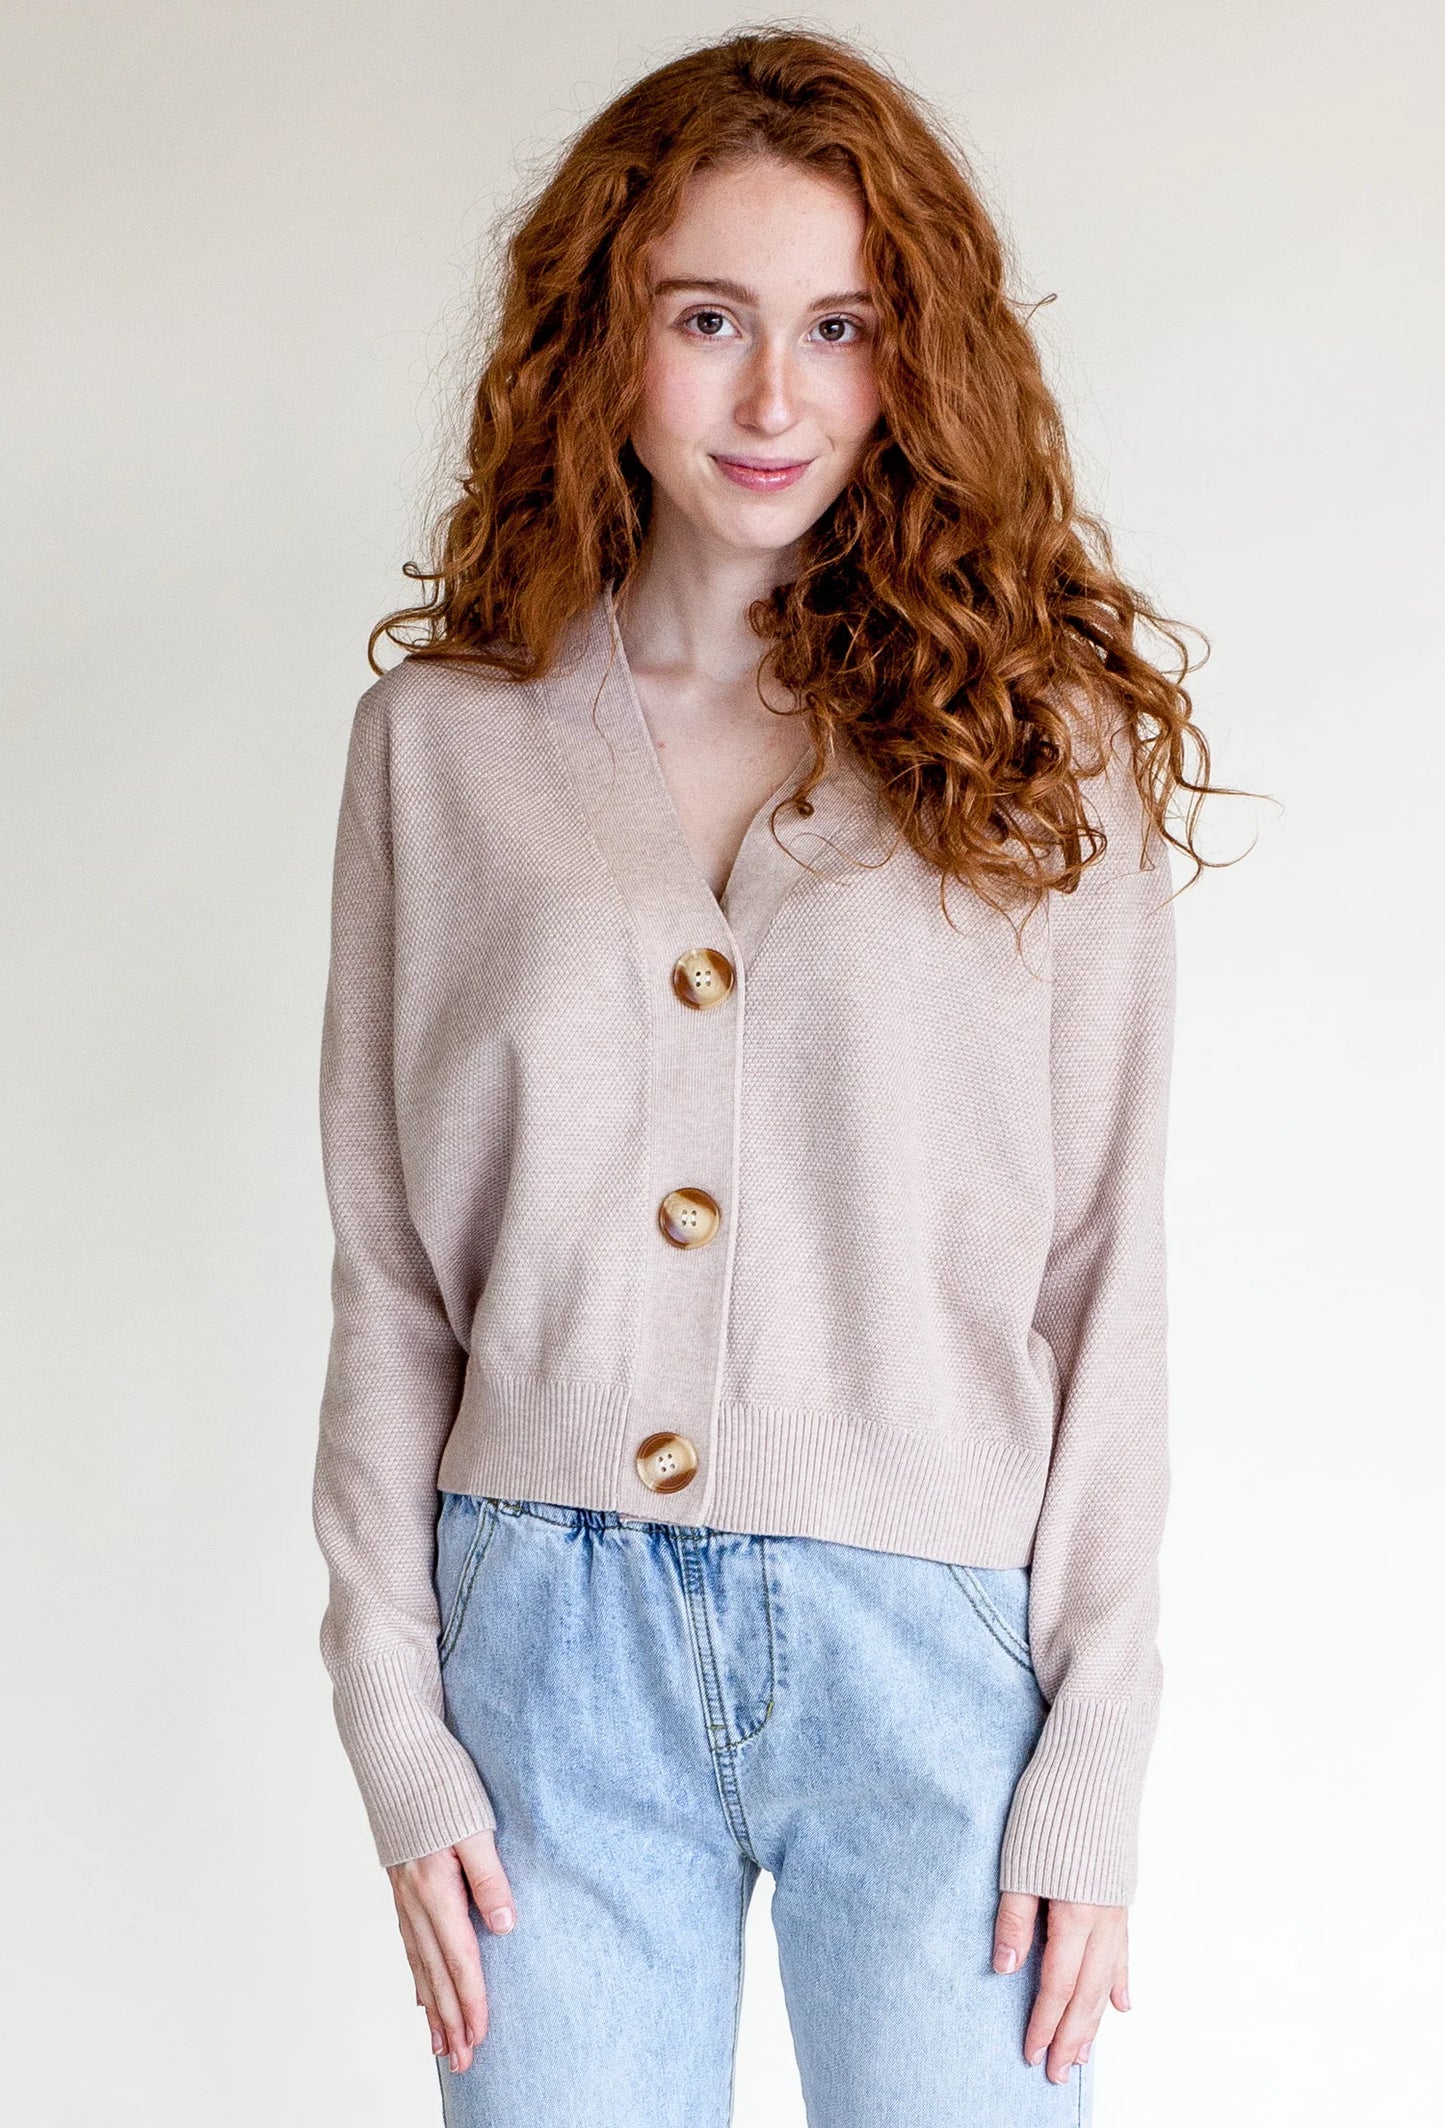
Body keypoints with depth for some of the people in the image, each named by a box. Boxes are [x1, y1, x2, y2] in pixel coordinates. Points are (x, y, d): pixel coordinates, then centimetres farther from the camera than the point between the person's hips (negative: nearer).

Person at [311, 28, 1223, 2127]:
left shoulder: (1050, 738, 1)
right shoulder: (443, 736, 4)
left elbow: (1108, 1265, 0)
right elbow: (386, 1264, 5)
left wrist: (1097, 1757, -4)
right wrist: (393, 1722, 1)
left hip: (936, 1640, -1)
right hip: (552, 1640, 1)